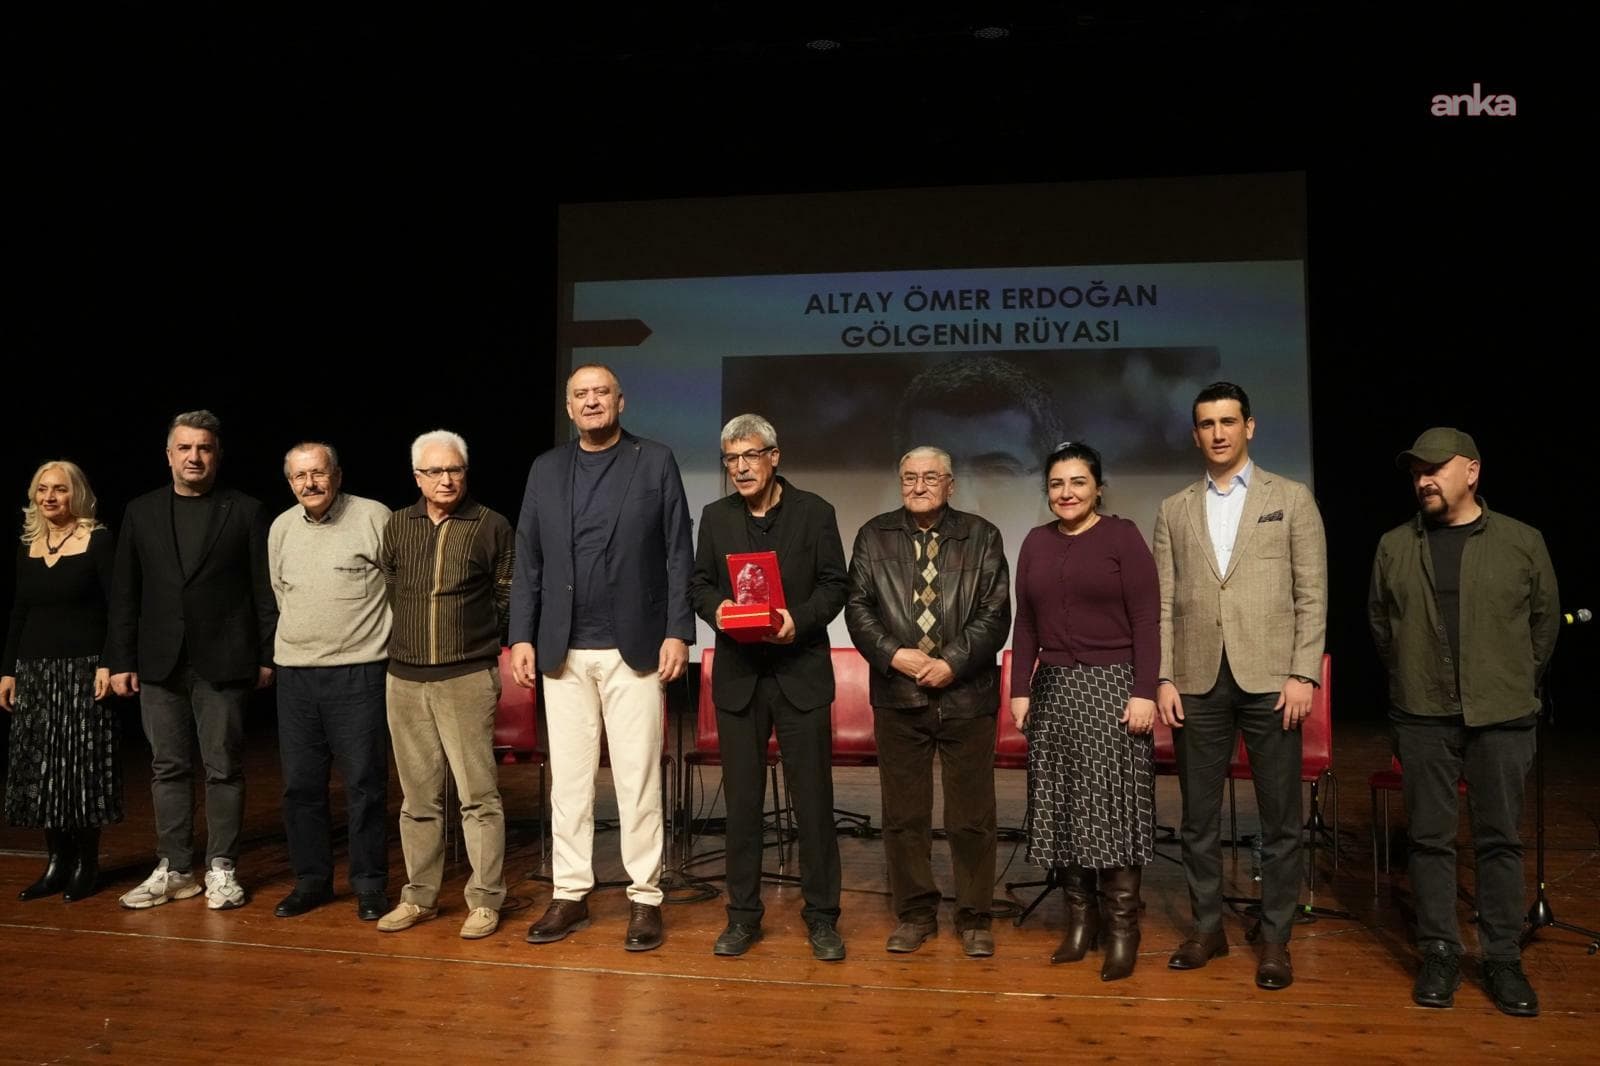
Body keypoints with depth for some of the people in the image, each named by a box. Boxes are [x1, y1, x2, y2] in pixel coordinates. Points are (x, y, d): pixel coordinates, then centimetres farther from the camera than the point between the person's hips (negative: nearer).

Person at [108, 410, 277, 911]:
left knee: (223, 768, 3)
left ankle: (221, 869, 14)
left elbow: (264, 590, -1)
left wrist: (267, 656, -4)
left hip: (223, 661, -3)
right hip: (160, 662, 3)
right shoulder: (141, 512, 9)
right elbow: (124, 594, 8)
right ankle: (174, 869, 19)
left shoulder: (245, 511, 1)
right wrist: (120, 661, 4)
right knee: (168, 768, 9)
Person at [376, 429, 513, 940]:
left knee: (478, 793, -2)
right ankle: (419, 896, 23)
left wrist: (485, 645, 6)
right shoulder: (396, 526, 8)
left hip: (468, 679, -3)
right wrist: (404, 644, 14)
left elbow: (508, 596, 4)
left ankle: (485, 900, 8)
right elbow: (383, 593, 16)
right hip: (405, 680, 3)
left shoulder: (492, 526, -1)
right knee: (418, 797, 11)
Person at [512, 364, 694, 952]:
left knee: (638, 778, 2)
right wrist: (522, 637, 3)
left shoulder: (656, 461, 3)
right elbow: (528, 561, 10)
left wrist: (678, 632, -8)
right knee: (567, 778, 9)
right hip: (563, 652, 3)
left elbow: (678, 555, -1)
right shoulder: (546, 469, 11)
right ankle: (570, 893, 21)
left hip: (634, 649, -3)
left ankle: (645, 898, 13)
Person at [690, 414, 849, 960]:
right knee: (742, 799, 8)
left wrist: (800, 619, -18)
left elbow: (834, 585, 0)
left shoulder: (814, 512, 1)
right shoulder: (716, 516, 9)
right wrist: (717, 607, -12)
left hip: (801, 671, -2)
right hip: (738, 673, 2)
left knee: (813, 798, 2)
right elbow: (699, 584, 10)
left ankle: (821, 916, 15)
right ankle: (743, 914, 21)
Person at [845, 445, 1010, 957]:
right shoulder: (874, 536, 9)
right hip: (897, 694, 1)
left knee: (972, 815, 5)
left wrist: (952, 662, -13)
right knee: (903, 814, 9)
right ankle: (915, 913, 23)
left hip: (966, 694, -1)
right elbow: (858, 607, 3)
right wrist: (894, 655, -11)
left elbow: (995, 614, -2)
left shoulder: (982, 537, 5)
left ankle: (974, 918, 20)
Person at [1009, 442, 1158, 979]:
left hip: (1111, 687, -4)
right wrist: (1020, 689, 6)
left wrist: (1144, 692, -13)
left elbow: (1146, 620, -7)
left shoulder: (1122, 536, -3)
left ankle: (1122, 928, 8)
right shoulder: (1036, 543, 10)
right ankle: (1079, 916, 18)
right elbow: (1025, 625, 11)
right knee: (1061, 807, 7)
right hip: (1052, 691, 4)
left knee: (1113, 807, -2)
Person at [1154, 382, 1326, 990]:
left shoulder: (1291, 499, 6)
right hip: (1197, 682, 2)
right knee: (1198, 817, 9)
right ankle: (1208, 927, 23)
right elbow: (1163, 603, 7)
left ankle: (1275, 936, 19)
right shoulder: (1174, 511, 11)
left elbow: (1312, 595, 1)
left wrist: (1303, 674, -7)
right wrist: (1163, 678, 0)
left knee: (1279, 818, 5)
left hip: (1270, 678, -2)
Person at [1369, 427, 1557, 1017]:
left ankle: (1503, 959, 18)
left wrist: (1516, 683, 12)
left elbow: (1545, 621, 9)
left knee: (1500, 839, 6)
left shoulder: (1523, 542, 1)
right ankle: (1439, 953, 16)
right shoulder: (1394, 547, 3)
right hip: (1422, 716, 1)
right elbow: (1380, 624, 12)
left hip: (1502, 718, -1)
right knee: (1430, 837, 6)